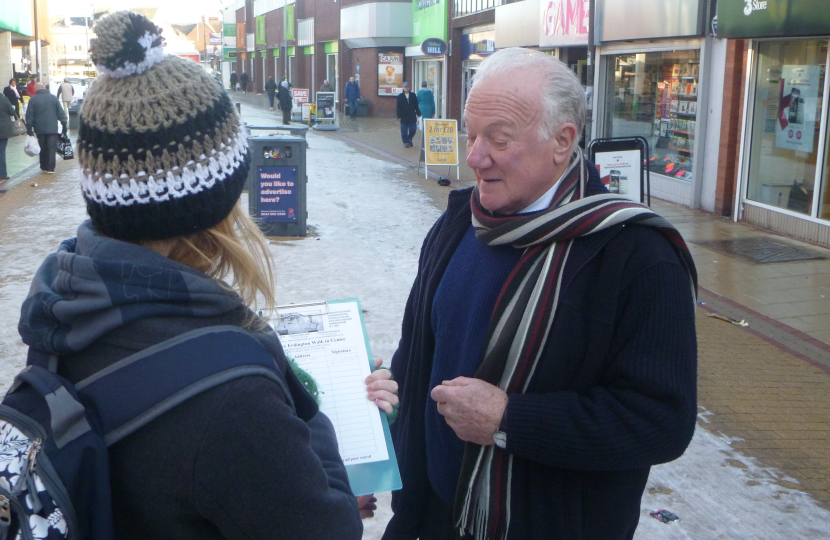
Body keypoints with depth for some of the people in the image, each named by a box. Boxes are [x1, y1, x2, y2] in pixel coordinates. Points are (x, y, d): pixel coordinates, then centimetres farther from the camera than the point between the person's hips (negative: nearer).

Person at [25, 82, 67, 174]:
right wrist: (64, 125, 7)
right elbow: (61, 113, 3)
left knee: (43, 148, 13)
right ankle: (50, 168, -7)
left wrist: (29, 128, 2)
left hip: (40, 129, 0)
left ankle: (44, 167, 19)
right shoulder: (53, 98, 3)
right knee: (51, 148, -1)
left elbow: (29, 115, -2)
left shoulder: (33, 100, 0)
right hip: (52, 128, 0)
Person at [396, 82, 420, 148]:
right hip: (404, 117, -1)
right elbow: (398, 107, 0)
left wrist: (418, 113, 5)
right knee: (404, 131, 0)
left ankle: (409, 139, 27)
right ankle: (405, 142, 12)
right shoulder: (400, 96, 1)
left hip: (412, 116, 2)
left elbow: (416, 105, 9)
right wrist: (399, 116, -6)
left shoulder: (413, 95, 6)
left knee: (413, 129, 3)